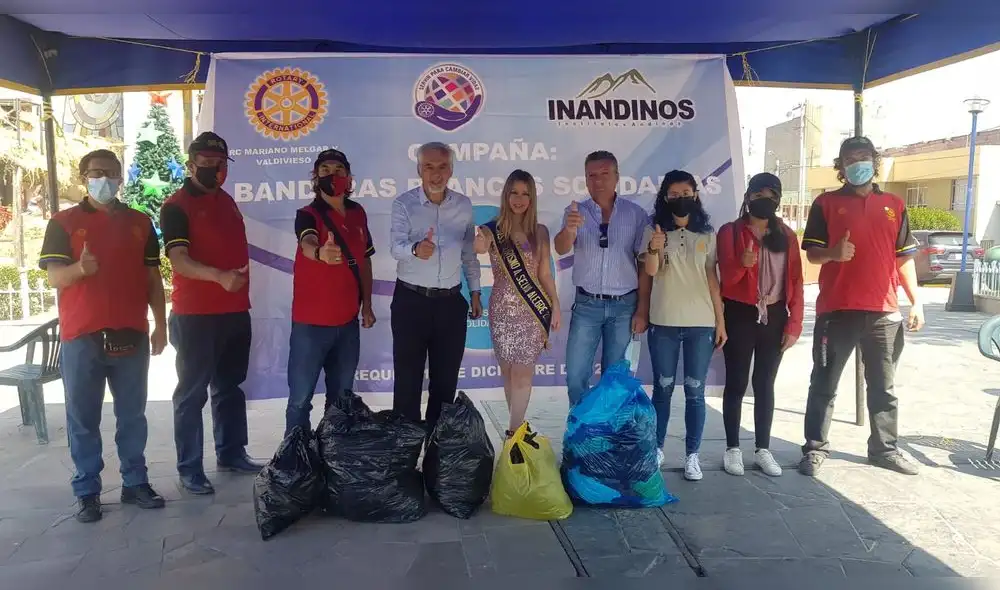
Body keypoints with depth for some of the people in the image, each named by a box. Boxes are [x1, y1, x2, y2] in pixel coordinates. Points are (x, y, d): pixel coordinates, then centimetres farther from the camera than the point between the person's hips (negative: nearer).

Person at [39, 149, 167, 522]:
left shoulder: (140, 223, 11)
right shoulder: (64, 222, 3)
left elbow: (152, 277, 12)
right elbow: (53, 277, -5)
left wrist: (160, 324, 6)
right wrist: (80, 268, -28)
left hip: (131, 334, 3)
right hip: (82, 336, -2)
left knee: (132, 414, 9)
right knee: (83, 418, 4)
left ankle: (135, 482, 19)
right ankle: (87, 491, 14)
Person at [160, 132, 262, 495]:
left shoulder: (227, 201, 14)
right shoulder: (176, 206, -9)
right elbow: (178, 260, -20)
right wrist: (220, 277, -35)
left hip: (235, 311, 7)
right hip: (195, 314, -7)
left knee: (230, 386, 16)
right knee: (192, 392, 0)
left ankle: (231, 453, 28)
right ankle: (189, 468, 8)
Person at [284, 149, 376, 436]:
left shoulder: (358, 213, 7)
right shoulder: (308, 214, -11)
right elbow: (307, 243, -34)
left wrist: (367, 304, 14)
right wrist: (320, 253, -57)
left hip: (347, 321, 5)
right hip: (311, 322, -5)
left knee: (342, 396, 18)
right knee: (300, 398, 2)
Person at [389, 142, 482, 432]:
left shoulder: (464, 205, 4)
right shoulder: (403, 204, -7)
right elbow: (396, 246, -22)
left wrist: (475, 291, 13)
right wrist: (416, 250, -44)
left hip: (451, 302, 3)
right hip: (411, 301, -3)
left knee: (446, 377, 12)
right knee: (408, 376, 5)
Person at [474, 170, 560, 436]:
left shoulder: (540, 232, 3)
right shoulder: (493, 230, -3)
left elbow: (545, 273, 7)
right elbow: (477, 246, -25)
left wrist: (556, 307, 3)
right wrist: (477, 244, -48)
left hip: (533, 310, 0)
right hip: (503, 310, 0)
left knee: (521, 373, 1)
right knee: (509, 372, 8)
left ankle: (514, 431, 7)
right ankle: (518, 427, 22)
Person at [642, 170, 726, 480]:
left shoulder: (707, 234, 5)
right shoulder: (654, 231, 1)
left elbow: (712, 278, 7)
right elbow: (650, 271, -14)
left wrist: (720, 321, 3)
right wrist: (654, 250, -37)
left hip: (701, 324, 1)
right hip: (663, 323, -1)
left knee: (695, 391, 3)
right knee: (662, 388, 7)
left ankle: (692, 455, 11)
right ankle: (656, 448, 19)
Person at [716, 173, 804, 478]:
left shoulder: (786, 235, 6)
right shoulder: (730, 232, -3)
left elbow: (795, 282, 5)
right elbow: (726, 279, -10)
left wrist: (794, 324, -2)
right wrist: (742, 263, -32)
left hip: (774, 316, 3)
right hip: (740, 315, -3)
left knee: (765, 383, 9)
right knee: (736, 383, 3)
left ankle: (763, 449, 18)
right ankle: (732, 448, 13)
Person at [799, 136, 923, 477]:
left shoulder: (894, 205, 13)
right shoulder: (826, 203, 4)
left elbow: (904, 257, 14)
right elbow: (811, 253, 1)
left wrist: (916, 302, 7)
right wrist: (833, 253, -22)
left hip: (884, 311, 3)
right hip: (836, 309, -3)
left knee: (883, 387, 12)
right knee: (824, 384, 3)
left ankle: (885, 449, 24)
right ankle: (815, 449, 11)